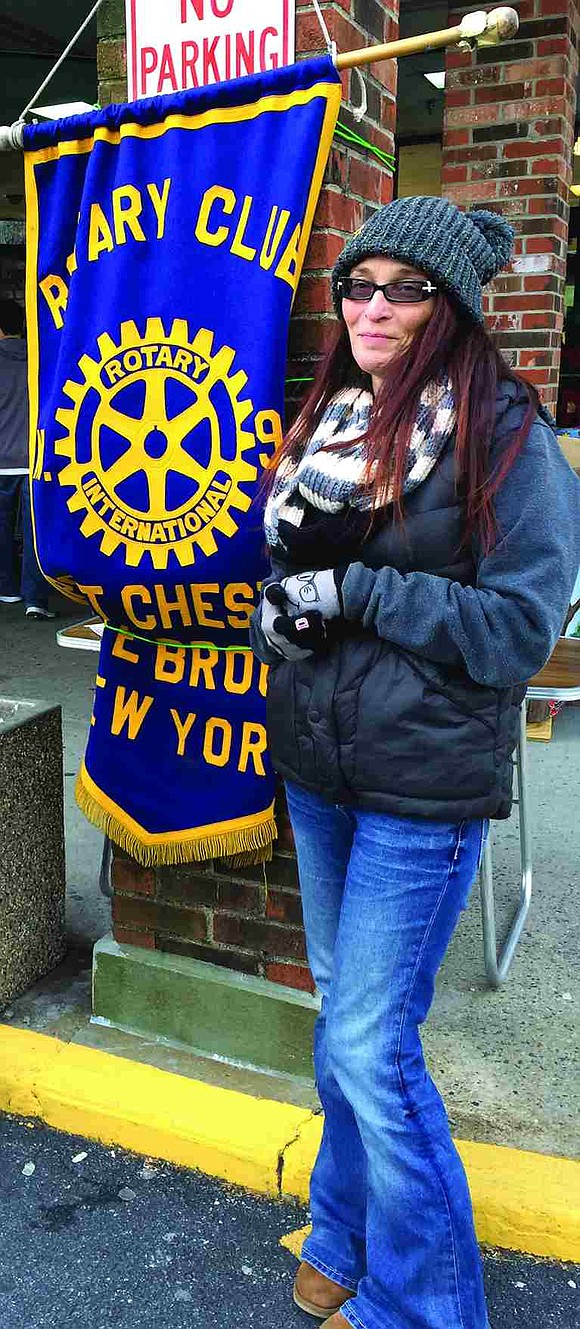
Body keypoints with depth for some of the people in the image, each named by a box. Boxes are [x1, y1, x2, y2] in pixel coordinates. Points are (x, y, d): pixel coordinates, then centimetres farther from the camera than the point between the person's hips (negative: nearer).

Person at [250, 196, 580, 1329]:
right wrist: (277, 617, -7)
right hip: (315, 765, 7)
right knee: (341, 1017, 19)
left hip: (424, 785, -6)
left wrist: (361, 592, -19)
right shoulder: (325, 420, 8)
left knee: (370, 1048, 0)